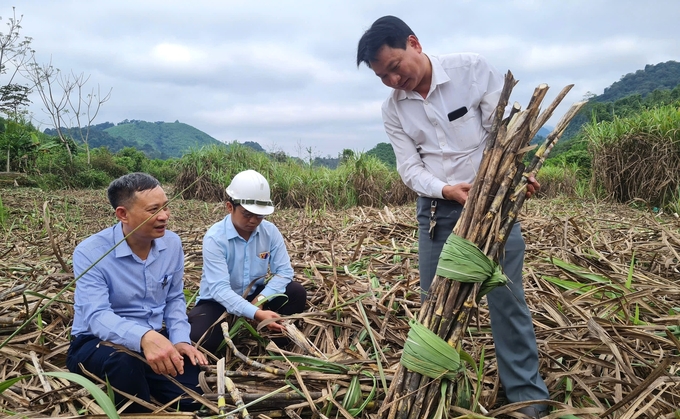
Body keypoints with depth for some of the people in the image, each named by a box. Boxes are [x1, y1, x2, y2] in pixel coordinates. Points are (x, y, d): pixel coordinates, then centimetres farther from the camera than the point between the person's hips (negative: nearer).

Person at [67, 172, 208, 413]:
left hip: (154, 340, 5)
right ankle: (135, 413, -8)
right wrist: (144, 337, -50)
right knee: (125, 359, -38)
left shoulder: (172, 244, -4)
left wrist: (180, 339, -10)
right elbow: (96, 316, -31)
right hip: (98, 344, -4)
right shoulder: (90, 253, -19)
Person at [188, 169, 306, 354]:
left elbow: (284, 271, -10)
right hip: (218, 301, -3)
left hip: (254, 295, 4)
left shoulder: (270, 231, -10)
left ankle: (275, 339, -1)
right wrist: (255, 313, -46)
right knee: (198, 337, -32)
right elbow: (219, 289, -32)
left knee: (296, 293, -20)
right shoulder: (215, 238, -24)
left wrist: (260, 301, -27)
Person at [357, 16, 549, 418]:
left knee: (507, 298, 0)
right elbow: (410, 167, -3)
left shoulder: (473, 68, -7)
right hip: (437, 210, 3)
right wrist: (446, 190, -22)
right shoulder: (393, 109, 1)